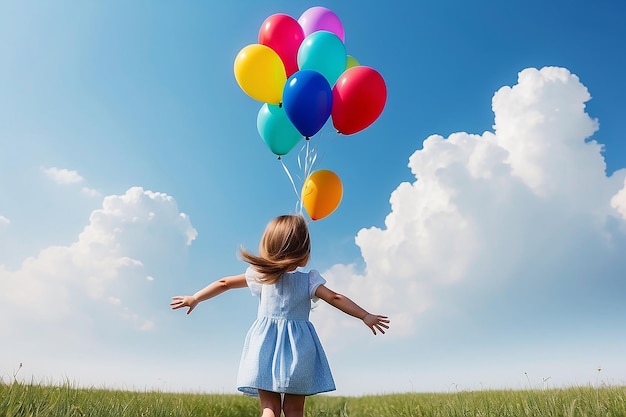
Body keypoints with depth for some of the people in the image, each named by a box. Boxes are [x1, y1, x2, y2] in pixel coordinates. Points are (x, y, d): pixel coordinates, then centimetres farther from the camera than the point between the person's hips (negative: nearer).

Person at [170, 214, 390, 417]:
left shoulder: (260, 275, 0)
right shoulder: (309, 280, -6)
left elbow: (223, 283, 6)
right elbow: (335, 298, -13)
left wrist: (194, 298, 17)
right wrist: (365, 316, -8)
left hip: (265, 347, 1)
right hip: (298, 349, -1)